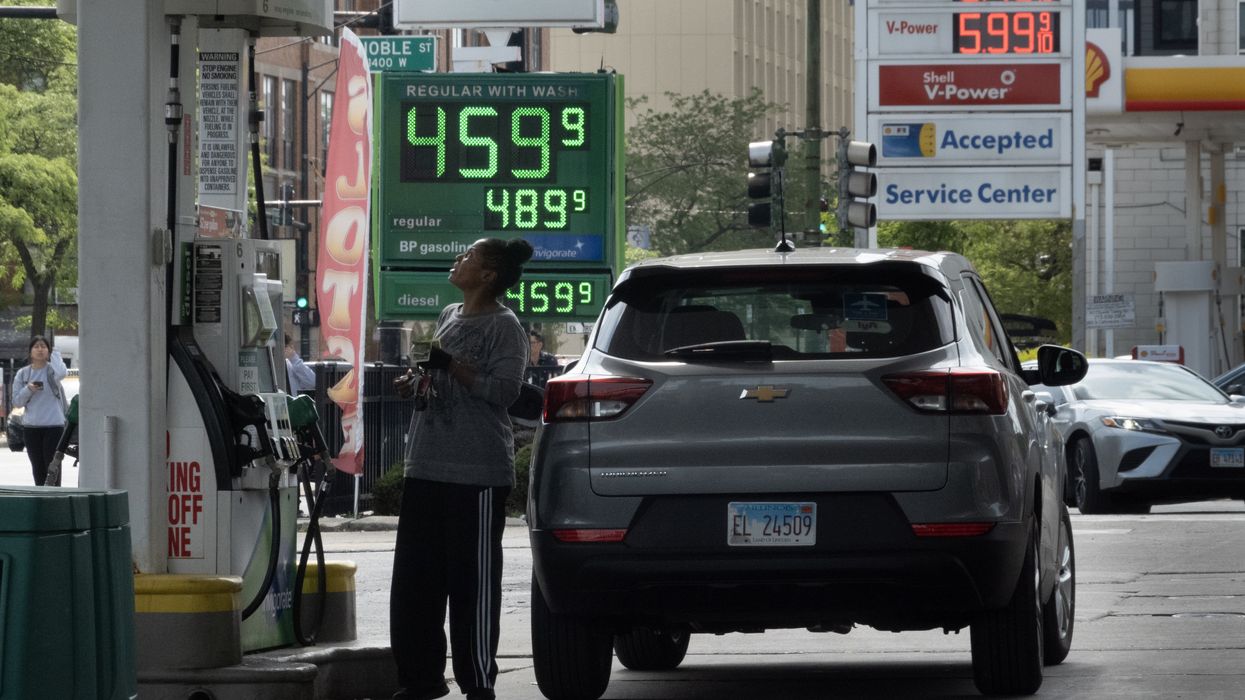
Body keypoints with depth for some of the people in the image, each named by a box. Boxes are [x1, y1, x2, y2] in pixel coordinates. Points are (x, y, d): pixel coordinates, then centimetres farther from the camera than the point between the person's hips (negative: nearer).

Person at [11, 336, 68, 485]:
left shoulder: (52, 370, -1)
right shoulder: (22, 374, 9)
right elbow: (16, 401, 8)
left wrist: (55, 354, -10)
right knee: (38, 468, 8)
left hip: (54, 424, -4)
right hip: (31, 426, 4)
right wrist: (28, 390, -12)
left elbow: (61, 373, -27)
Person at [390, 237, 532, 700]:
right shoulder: (448, 317, 18)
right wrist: (413, 384, 11)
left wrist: (451, 366, -21)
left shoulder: (503, 327, -7)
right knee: (413, 579, 9)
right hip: (427, 467, 9)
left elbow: (504, 390, -17)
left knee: (473, 581, -6)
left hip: (477, 474, -9)